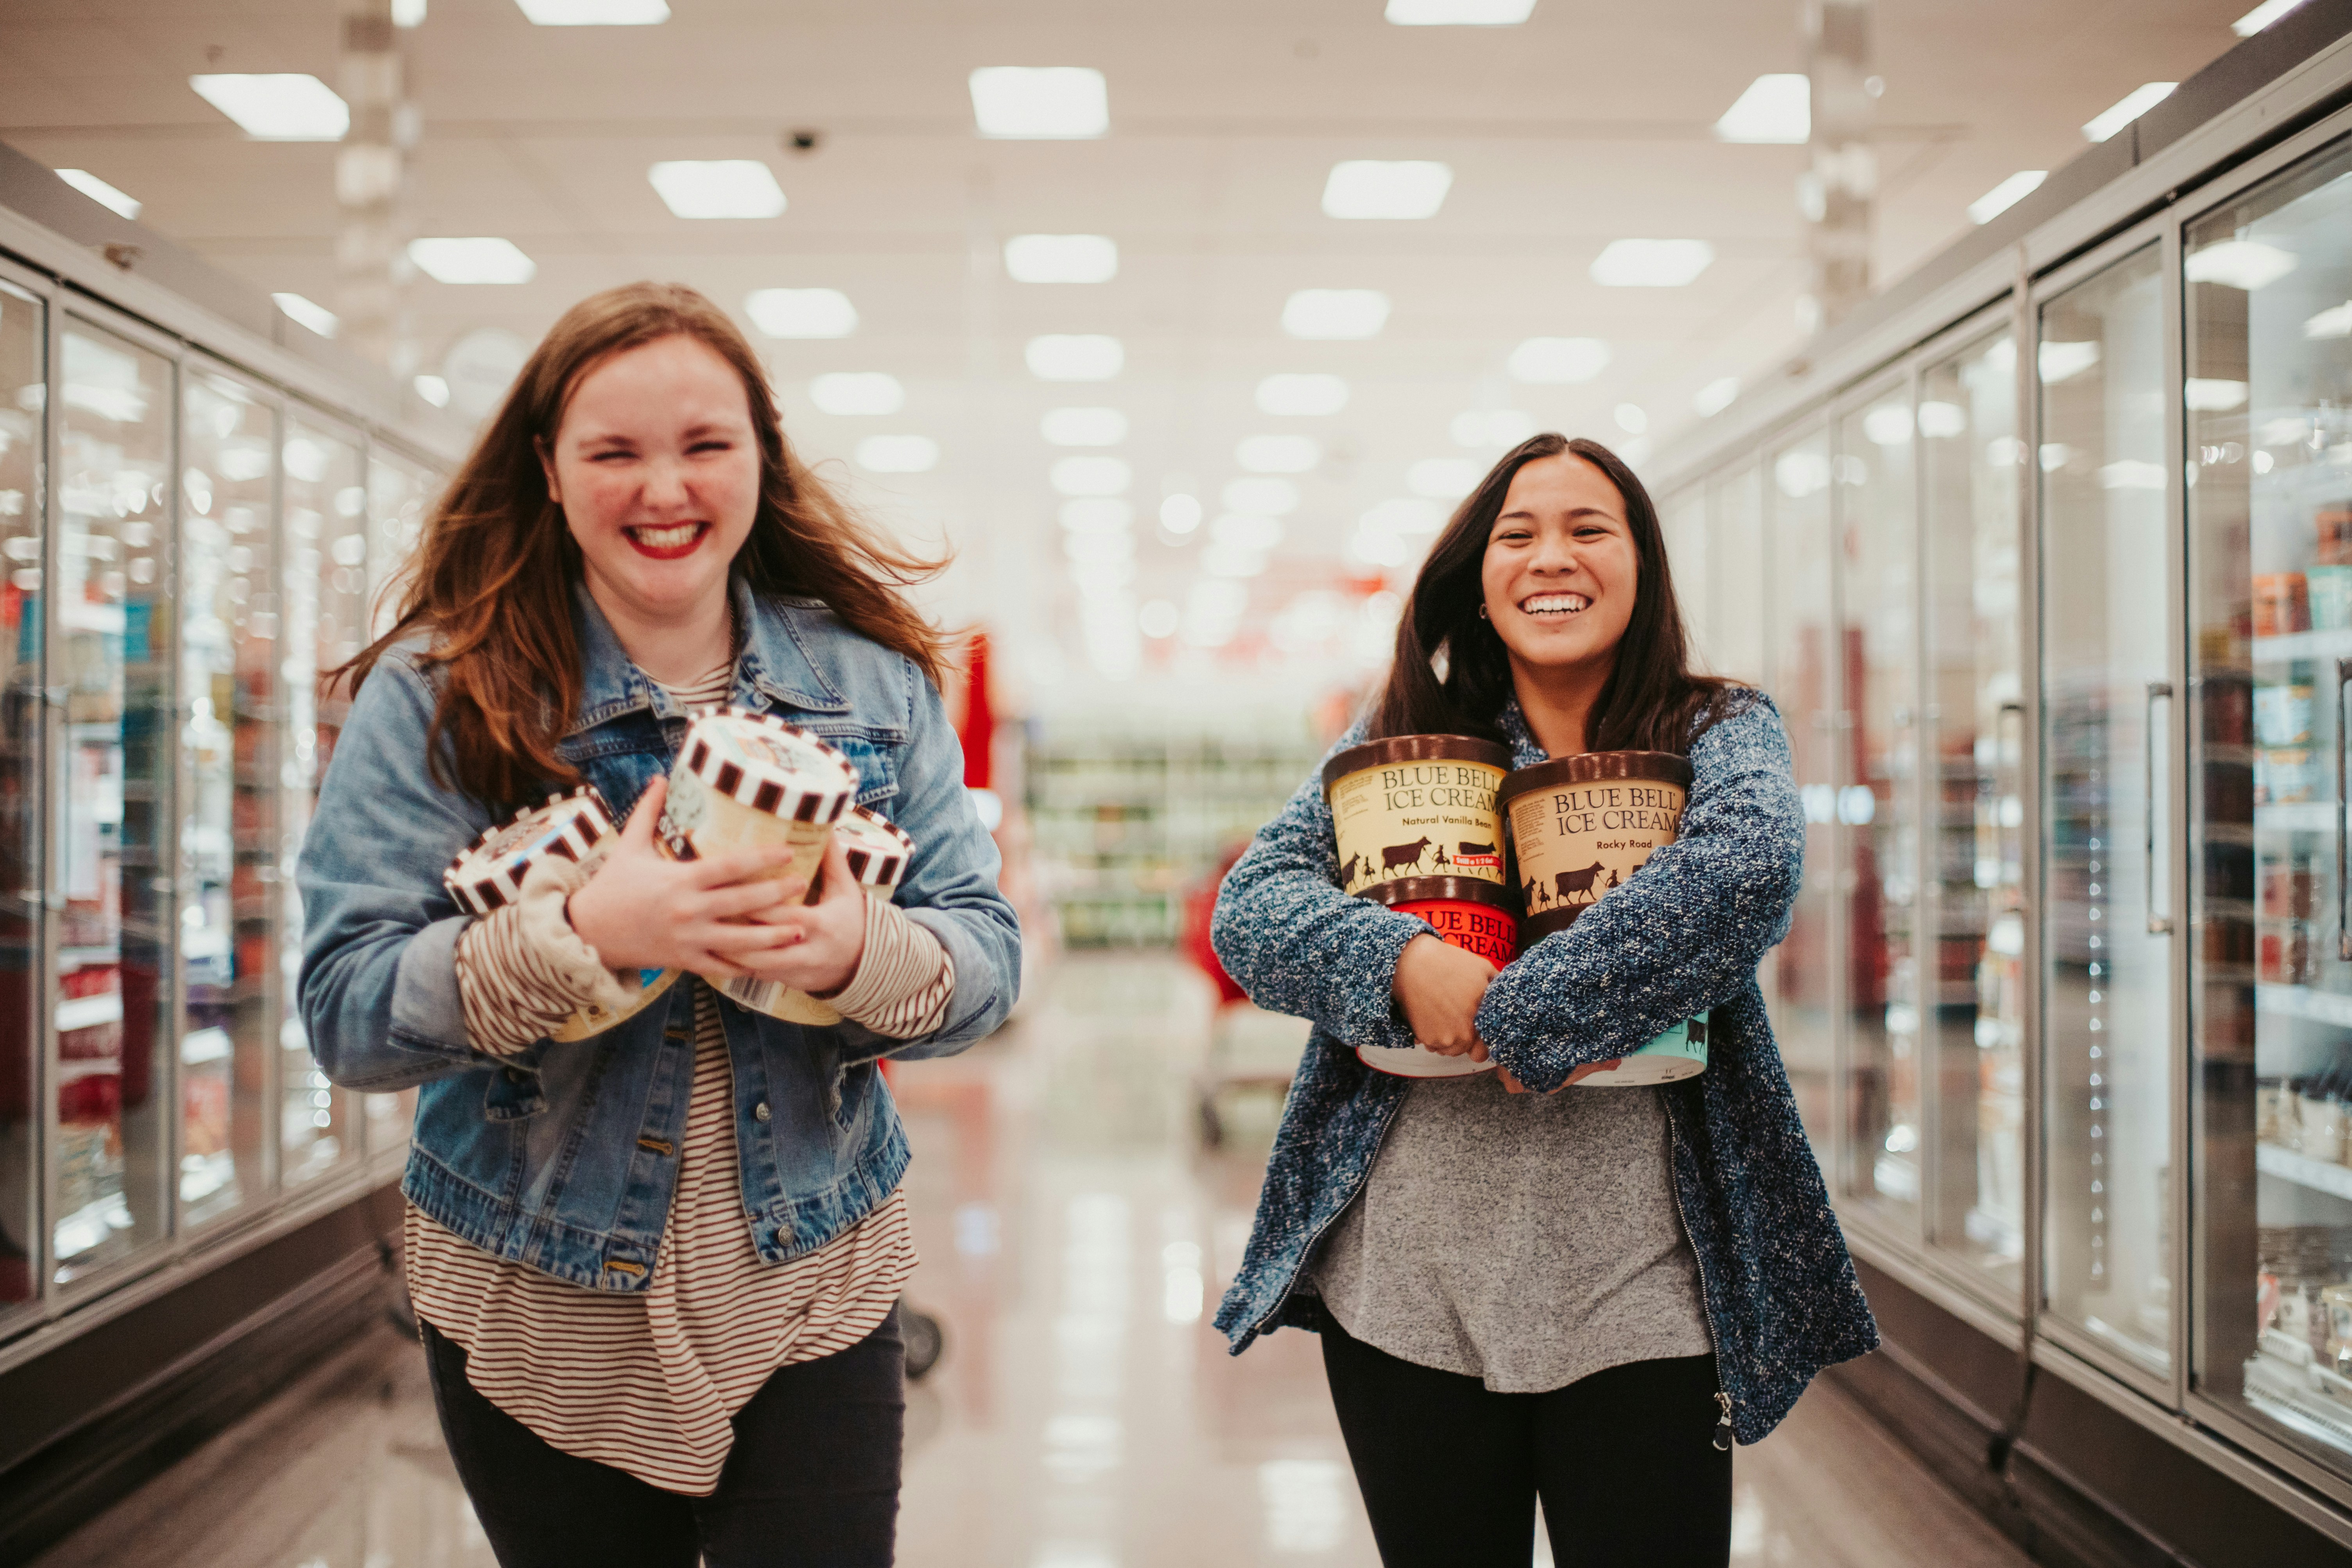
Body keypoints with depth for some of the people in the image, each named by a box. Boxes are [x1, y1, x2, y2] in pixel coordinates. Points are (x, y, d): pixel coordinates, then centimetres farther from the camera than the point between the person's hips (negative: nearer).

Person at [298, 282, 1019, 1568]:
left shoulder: (871, 677, 0)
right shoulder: (438, 694, -8)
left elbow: (986, 953, -1)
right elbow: (345, 1014, -13)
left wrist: (859, 954, -23)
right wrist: (582, 931, -28)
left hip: (811, 1302, 2)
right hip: (542, 1325, -1)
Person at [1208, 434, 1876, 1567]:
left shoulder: (1717, 734, 3)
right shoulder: (1406, 741, 8)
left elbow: (1750, 862, -21)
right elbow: (1249, 904, -2)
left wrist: (1534, 1013, -25)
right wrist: (1398, 961, -22)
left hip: (1634, 1295, -2)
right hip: (1404, 1290, 2)